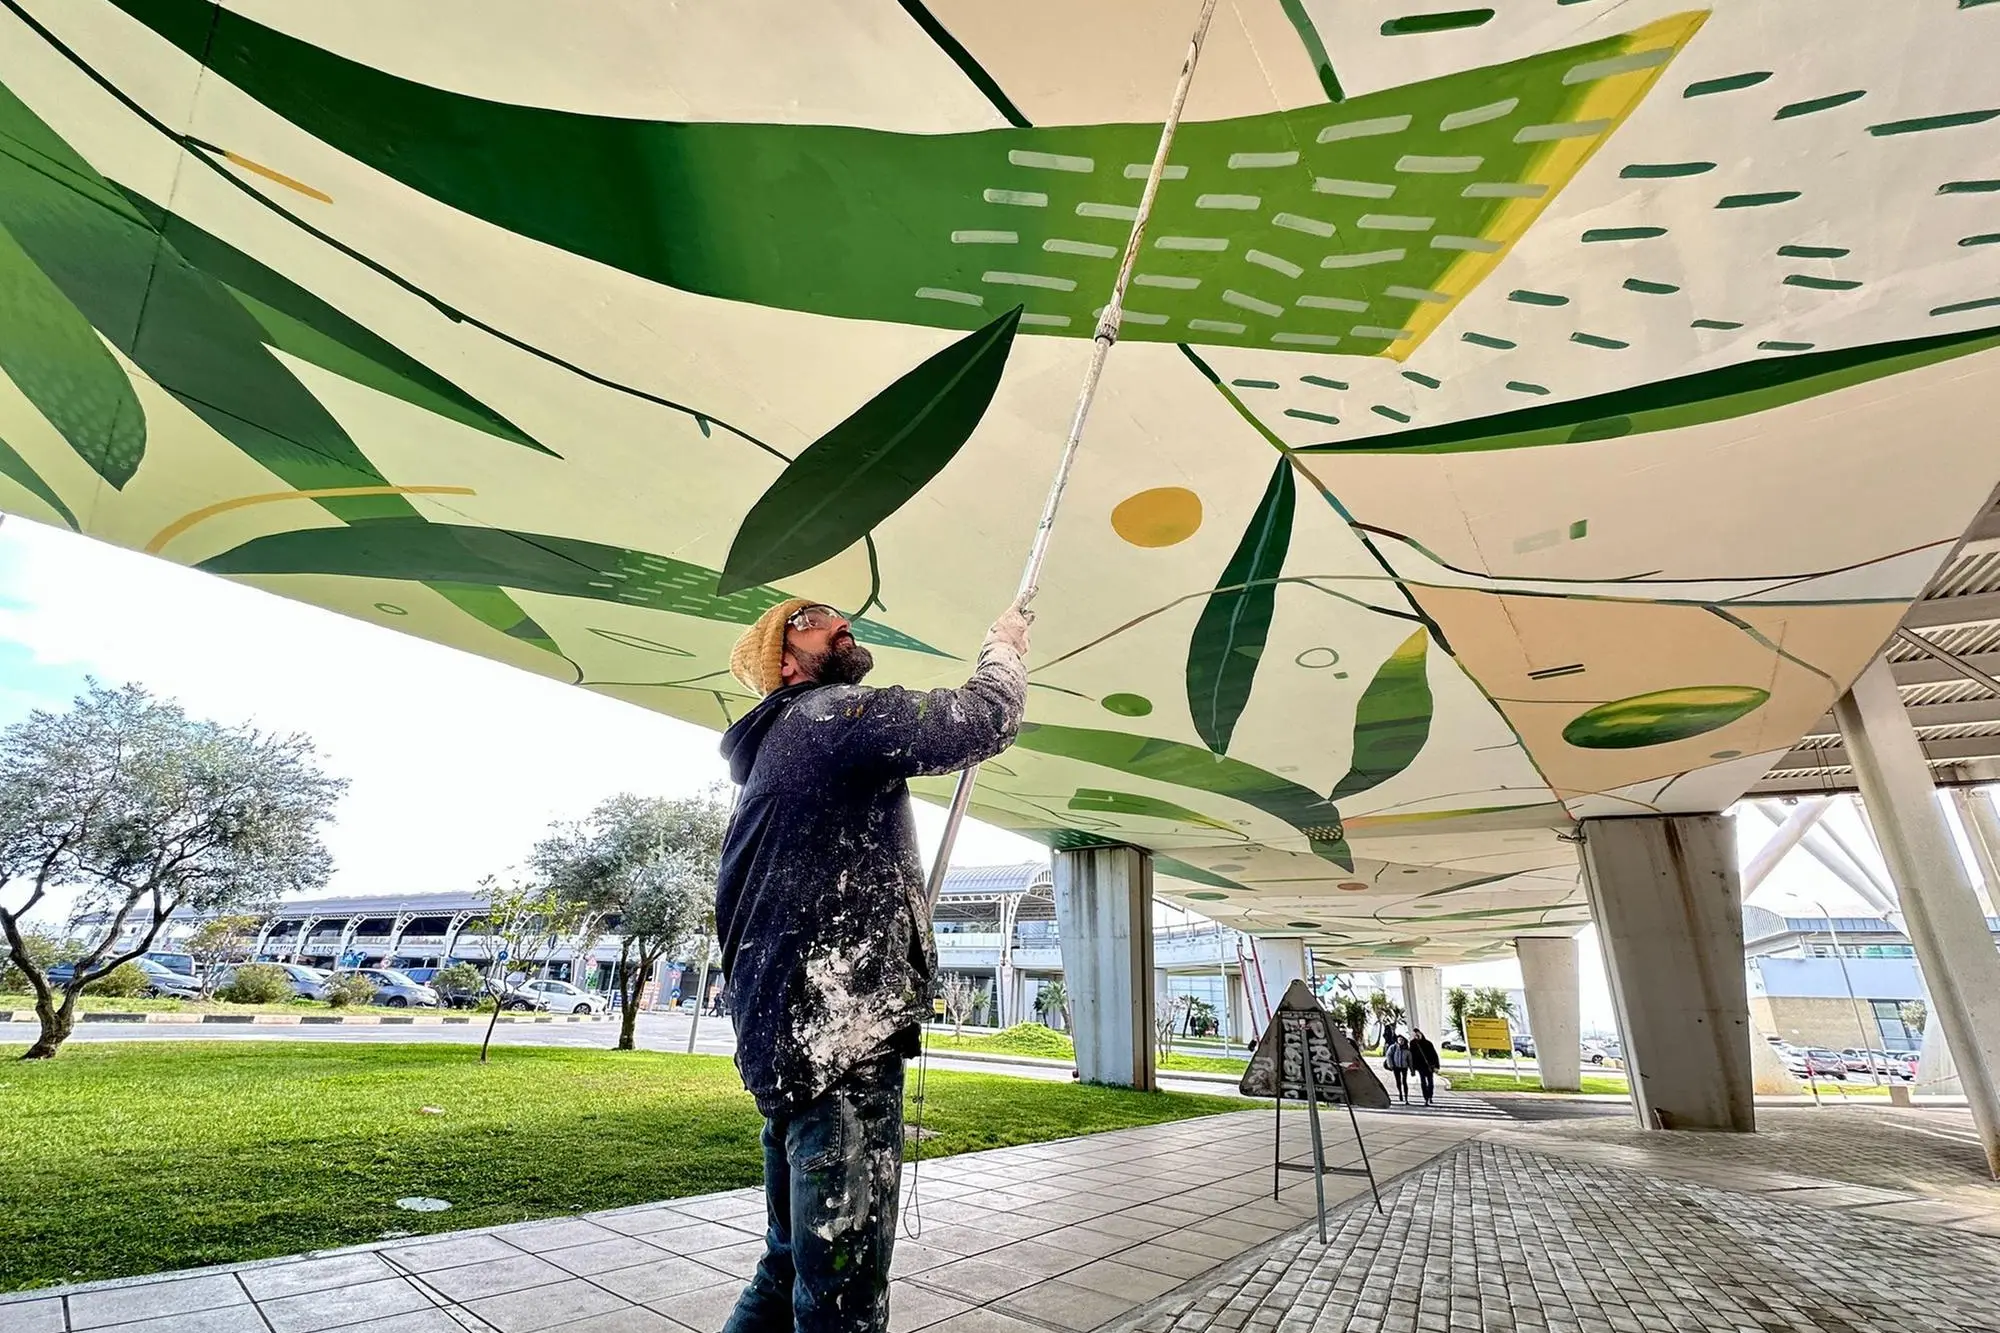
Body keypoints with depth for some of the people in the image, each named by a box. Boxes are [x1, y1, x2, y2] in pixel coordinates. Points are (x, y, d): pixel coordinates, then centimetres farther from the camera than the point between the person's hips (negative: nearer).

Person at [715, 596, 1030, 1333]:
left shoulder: (778, 749, 23)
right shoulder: (830, 715, -9)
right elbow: (982, 721, -19)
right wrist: (1004, 646, 0)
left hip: (793, 1039, 11)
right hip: (837, 1043, -11)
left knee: (793, 1265, 22)